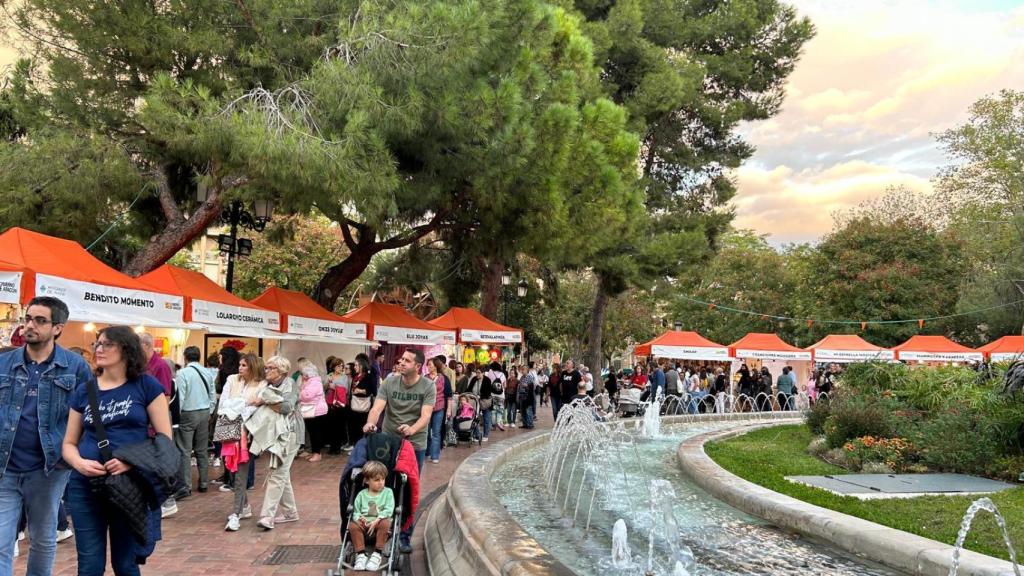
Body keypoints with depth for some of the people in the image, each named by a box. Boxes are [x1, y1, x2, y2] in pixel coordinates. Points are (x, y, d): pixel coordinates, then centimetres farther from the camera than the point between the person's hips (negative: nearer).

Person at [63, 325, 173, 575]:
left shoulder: (146, 386, -3)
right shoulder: (84, 391, 6)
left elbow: (165, 438, -4)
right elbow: (69, 443, 10)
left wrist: (132, 460, -19)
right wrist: (79, 463, -12)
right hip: (85, 486, 2)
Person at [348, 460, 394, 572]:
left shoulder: (388, 492, 5)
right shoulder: (362, 494, 11)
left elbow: (388, 510, -7)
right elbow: (356, 512, 8)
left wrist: (376, 520, -21)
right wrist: (359, 518, -17)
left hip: (380, 523, -2)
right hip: (364, 524, 2)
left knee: (385, 523, -35)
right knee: (353, 525, -27)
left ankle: (377, 554, -23)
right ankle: (361, 554, -22)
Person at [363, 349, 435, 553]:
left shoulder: (428, 386, -8)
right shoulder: (389, 382, -4)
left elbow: (426, 415, -18)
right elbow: (377, 407, -15)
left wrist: (412, 429, -38)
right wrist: (370, 422, -37)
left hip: (415, 445, -1)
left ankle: (405, 536, 21)